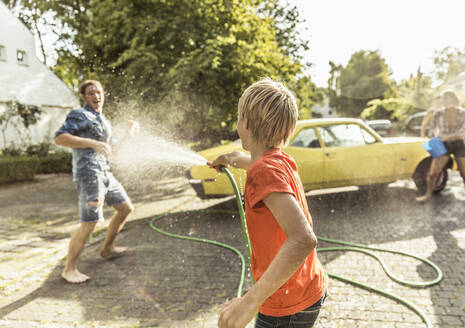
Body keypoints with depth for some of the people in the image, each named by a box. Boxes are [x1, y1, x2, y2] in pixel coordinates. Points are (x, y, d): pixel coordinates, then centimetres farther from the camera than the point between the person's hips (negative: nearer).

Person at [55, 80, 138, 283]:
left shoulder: (103, 121, 19)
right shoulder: (79, 115, -7)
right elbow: (60, 138, -21)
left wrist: (129, 132, 17)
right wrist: (93, 143, -29)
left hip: (104, 173, 9)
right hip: (88, 175, -9)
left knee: (126, 208, 16)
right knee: (89, 223, -13)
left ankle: (107, 248, 30)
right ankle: (69, 269, 1)